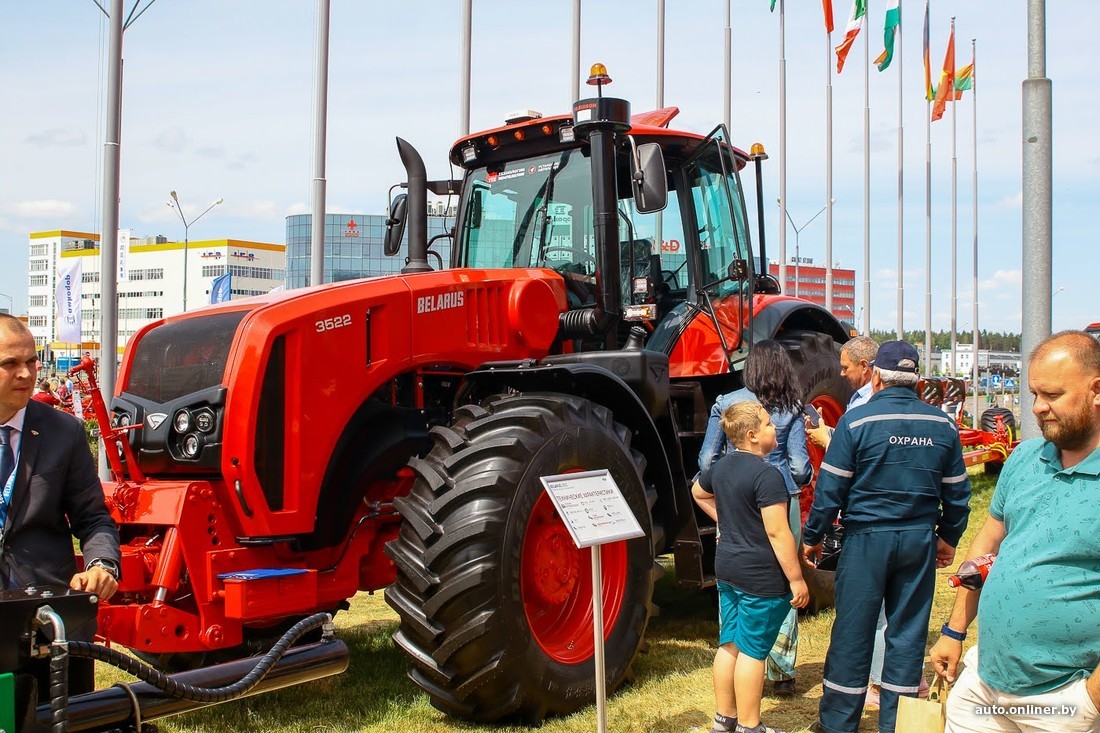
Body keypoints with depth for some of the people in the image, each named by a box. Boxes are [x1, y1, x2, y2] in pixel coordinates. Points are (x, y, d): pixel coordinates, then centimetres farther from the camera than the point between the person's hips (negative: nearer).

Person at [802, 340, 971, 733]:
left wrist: (812, 536, 2)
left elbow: (831, 488, -9)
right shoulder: (943, 425, 2)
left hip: (867, 538, -3)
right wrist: (948, 537, 23)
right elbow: (957, 492, 9)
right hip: (920, 539, 3)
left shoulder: (857, 420, -10)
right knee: (907, 632, 11)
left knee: (853, 631, 5)